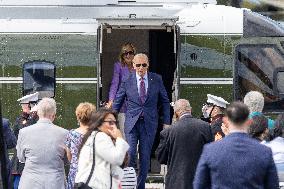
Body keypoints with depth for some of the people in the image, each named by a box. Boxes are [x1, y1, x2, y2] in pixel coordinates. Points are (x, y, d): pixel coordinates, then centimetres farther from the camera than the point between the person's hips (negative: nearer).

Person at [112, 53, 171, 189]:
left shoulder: (156, 80, 3)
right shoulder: (127, 81, 1)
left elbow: (165, 102, 10)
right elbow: (117, 103, 9)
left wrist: (166, 122, 5)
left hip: (149, 124, 1)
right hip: (132, 123, -1)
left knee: (145, 157, 4)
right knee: (130, 153, -15)